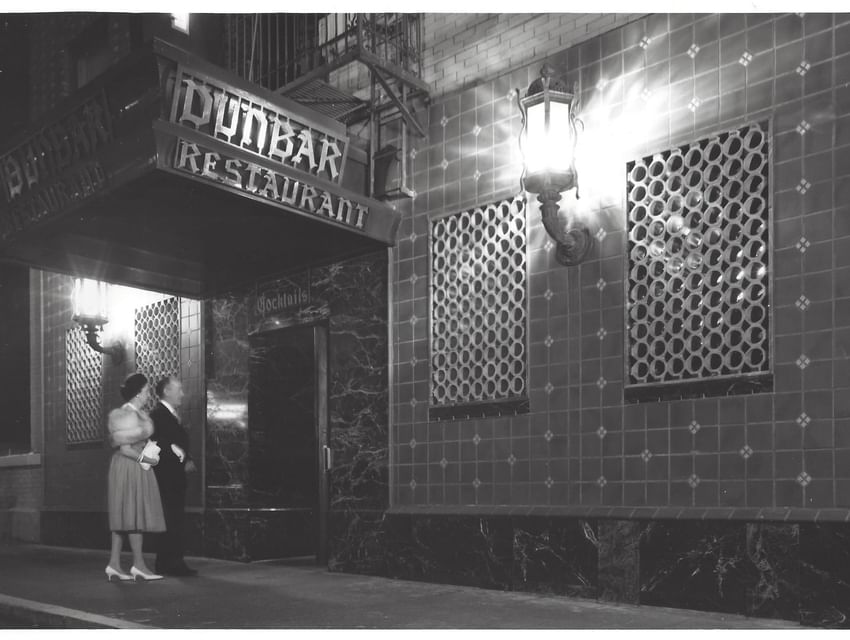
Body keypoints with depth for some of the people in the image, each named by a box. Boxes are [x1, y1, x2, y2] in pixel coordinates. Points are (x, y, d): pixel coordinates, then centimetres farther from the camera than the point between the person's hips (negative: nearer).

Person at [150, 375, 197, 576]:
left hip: (176, 478, 9)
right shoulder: (158, 415, -10)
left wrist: (187, 460, 4)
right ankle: (166, 563, -3)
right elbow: (161, 446, -18)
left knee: (175, 521, 9)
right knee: (170, 521, -8)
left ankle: (174, 563, 12)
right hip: (166, 477, -9)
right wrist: (183, 461, -16)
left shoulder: (171, 415, 20)